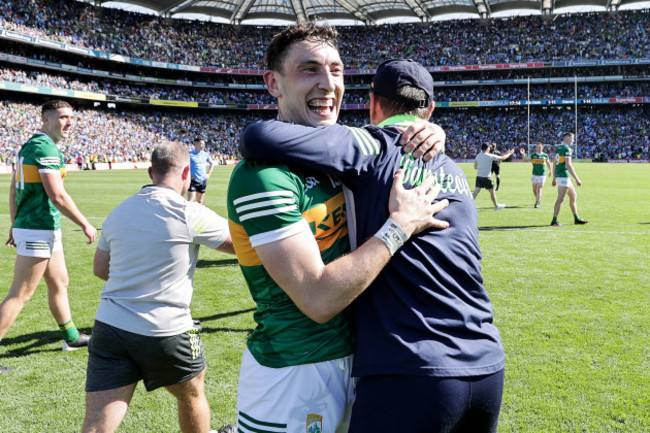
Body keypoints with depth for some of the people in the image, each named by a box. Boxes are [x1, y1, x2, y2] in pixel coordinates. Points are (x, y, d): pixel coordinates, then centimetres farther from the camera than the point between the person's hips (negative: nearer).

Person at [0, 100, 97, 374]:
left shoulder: (29, 145, 13)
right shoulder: (45, 148, -17)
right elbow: (57, 196, -22)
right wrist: (85, 225, -14)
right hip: (39, 231, -10)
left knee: (59, 283, 20)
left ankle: (71, 337, 34)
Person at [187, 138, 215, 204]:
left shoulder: (205, 154, 6)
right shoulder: (190, 154, -9)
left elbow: (212, 163, 22)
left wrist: (208, 174, 11)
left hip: (203, 181, 5)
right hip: (193, 180, -5)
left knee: (200, 201, 13)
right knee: (190, 201, -10)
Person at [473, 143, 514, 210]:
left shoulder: (477, 156, 4)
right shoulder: (490, 156, -10)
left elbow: (475, 167, 14)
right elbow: (503, 158, -2)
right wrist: (509, 153, 14)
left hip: (479, 176, 4)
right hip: (486, 177, -4)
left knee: (476, 192, -2)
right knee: (492, 191, 13)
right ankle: (496, 206, 28)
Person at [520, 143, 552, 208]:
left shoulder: (545, 155, 2)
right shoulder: (533, 155, -1)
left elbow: (548, 163, 18)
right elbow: (525, 159, -15)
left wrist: (550, 170, 23)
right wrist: (523, 154, -33)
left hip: (542, 175, -1)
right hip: (534, 175, 1)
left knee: (539, 189, -13)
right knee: (534, 190, 9)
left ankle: (537, 203, -13)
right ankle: (539, 199, 35)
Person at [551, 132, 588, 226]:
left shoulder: (558, 148, 15)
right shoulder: (567, 148, -12)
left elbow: (555, 164, 18)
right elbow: (568, 165, -20)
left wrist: (554, 179, 23)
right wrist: (577, 179, -18)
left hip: (558, 176, 10)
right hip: (564, 176, -10)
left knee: (574, 195, 17)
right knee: (560, 199, -7)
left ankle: (576, 219, 22)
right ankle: (554, 221, -5)